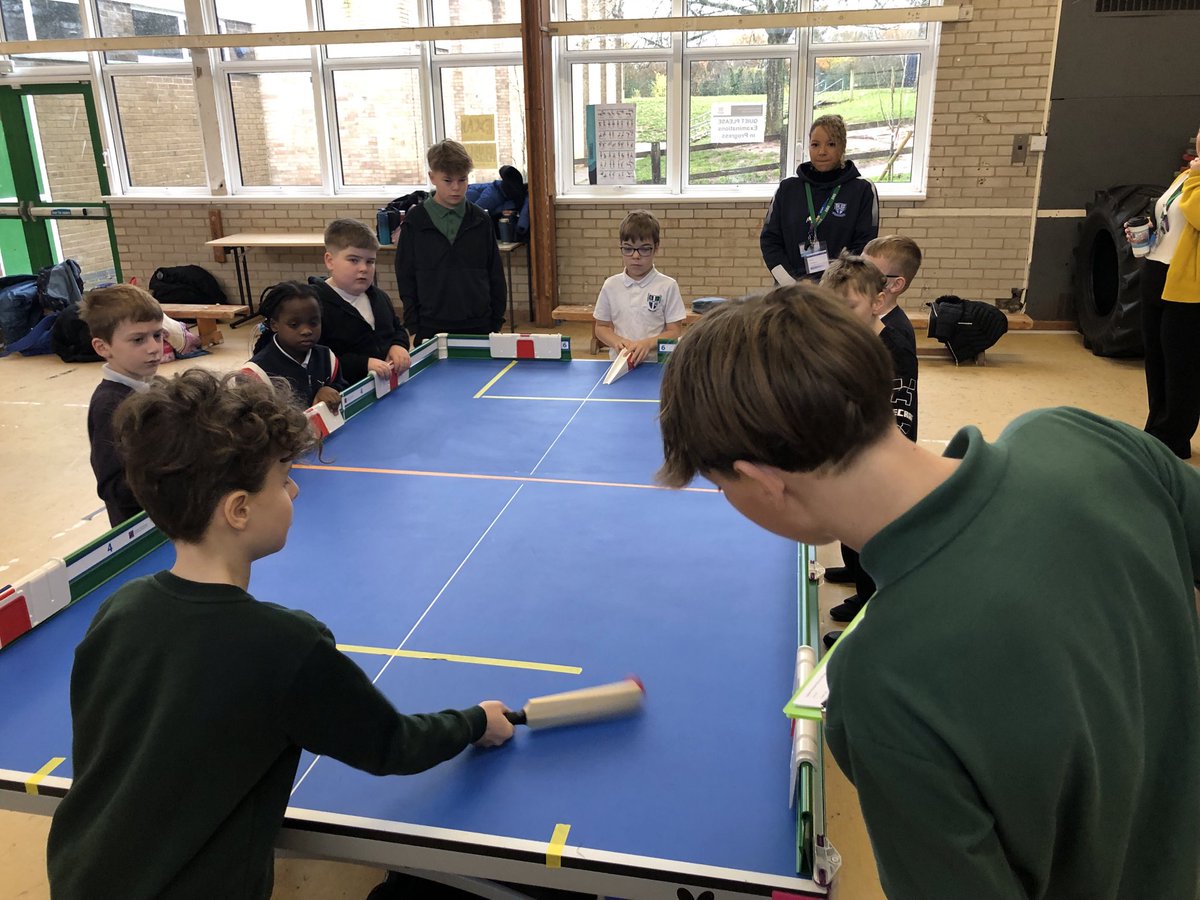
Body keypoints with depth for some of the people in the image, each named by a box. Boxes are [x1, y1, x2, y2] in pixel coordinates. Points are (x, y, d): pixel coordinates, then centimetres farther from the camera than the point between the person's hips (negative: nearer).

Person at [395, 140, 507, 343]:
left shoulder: (481, 220, 5)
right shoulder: (415, 221, 1)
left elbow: (496, 275, 9)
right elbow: (405, 278, 3)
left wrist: (497, 321, 5)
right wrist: (413, 326, -1)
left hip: (478, 326, 1)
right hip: (431, 329, -1)